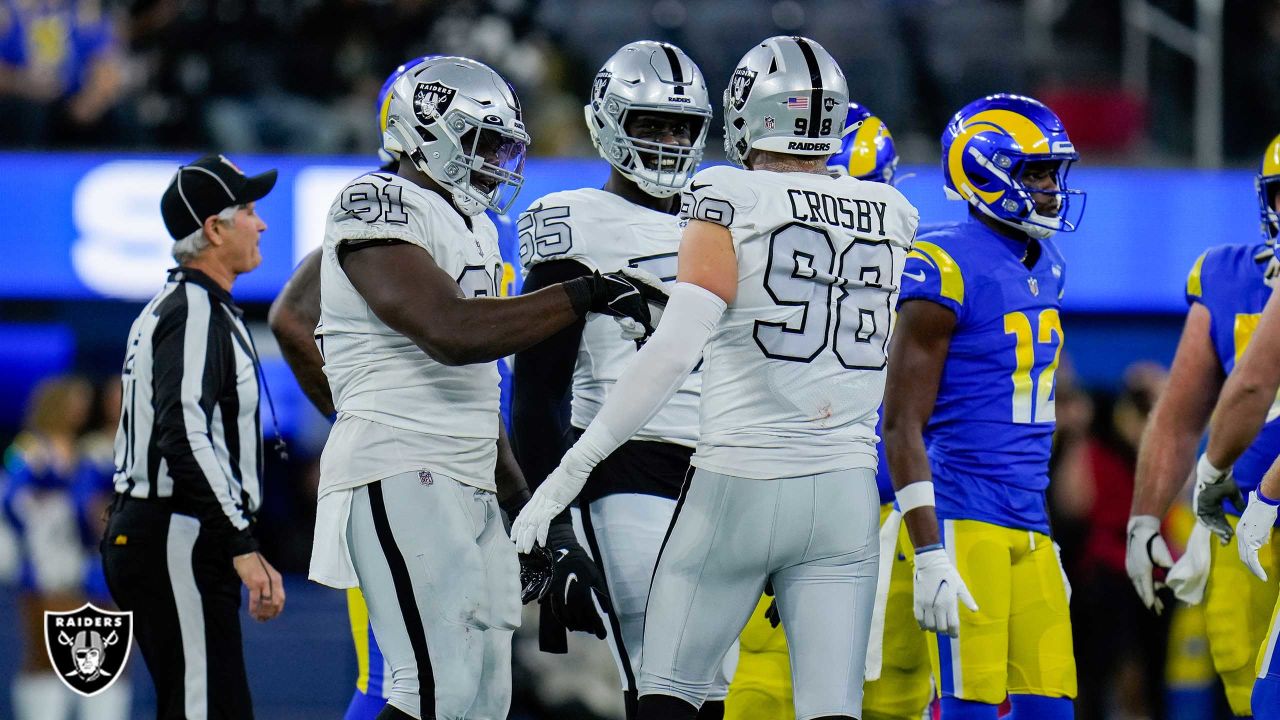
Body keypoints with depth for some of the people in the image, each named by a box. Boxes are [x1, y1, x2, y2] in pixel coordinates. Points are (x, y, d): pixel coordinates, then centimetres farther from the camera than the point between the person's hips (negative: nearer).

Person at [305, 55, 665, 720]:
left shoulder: (473, 230, 21)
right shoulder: (377, 206, -8)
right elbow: (451, 332, -23)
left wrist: (525, 502, 21)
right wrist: (586, 296, -19)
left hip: (471, 484, 10)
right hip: (399, 472, -10)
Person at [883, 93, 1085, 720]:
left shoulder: (1046, 268, 14)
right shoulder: (947, 268, -12)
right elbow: (902, 423, -14)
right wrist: (929, 554, -19)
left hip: (1027, 527, 8)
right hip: (962, 521, -8)